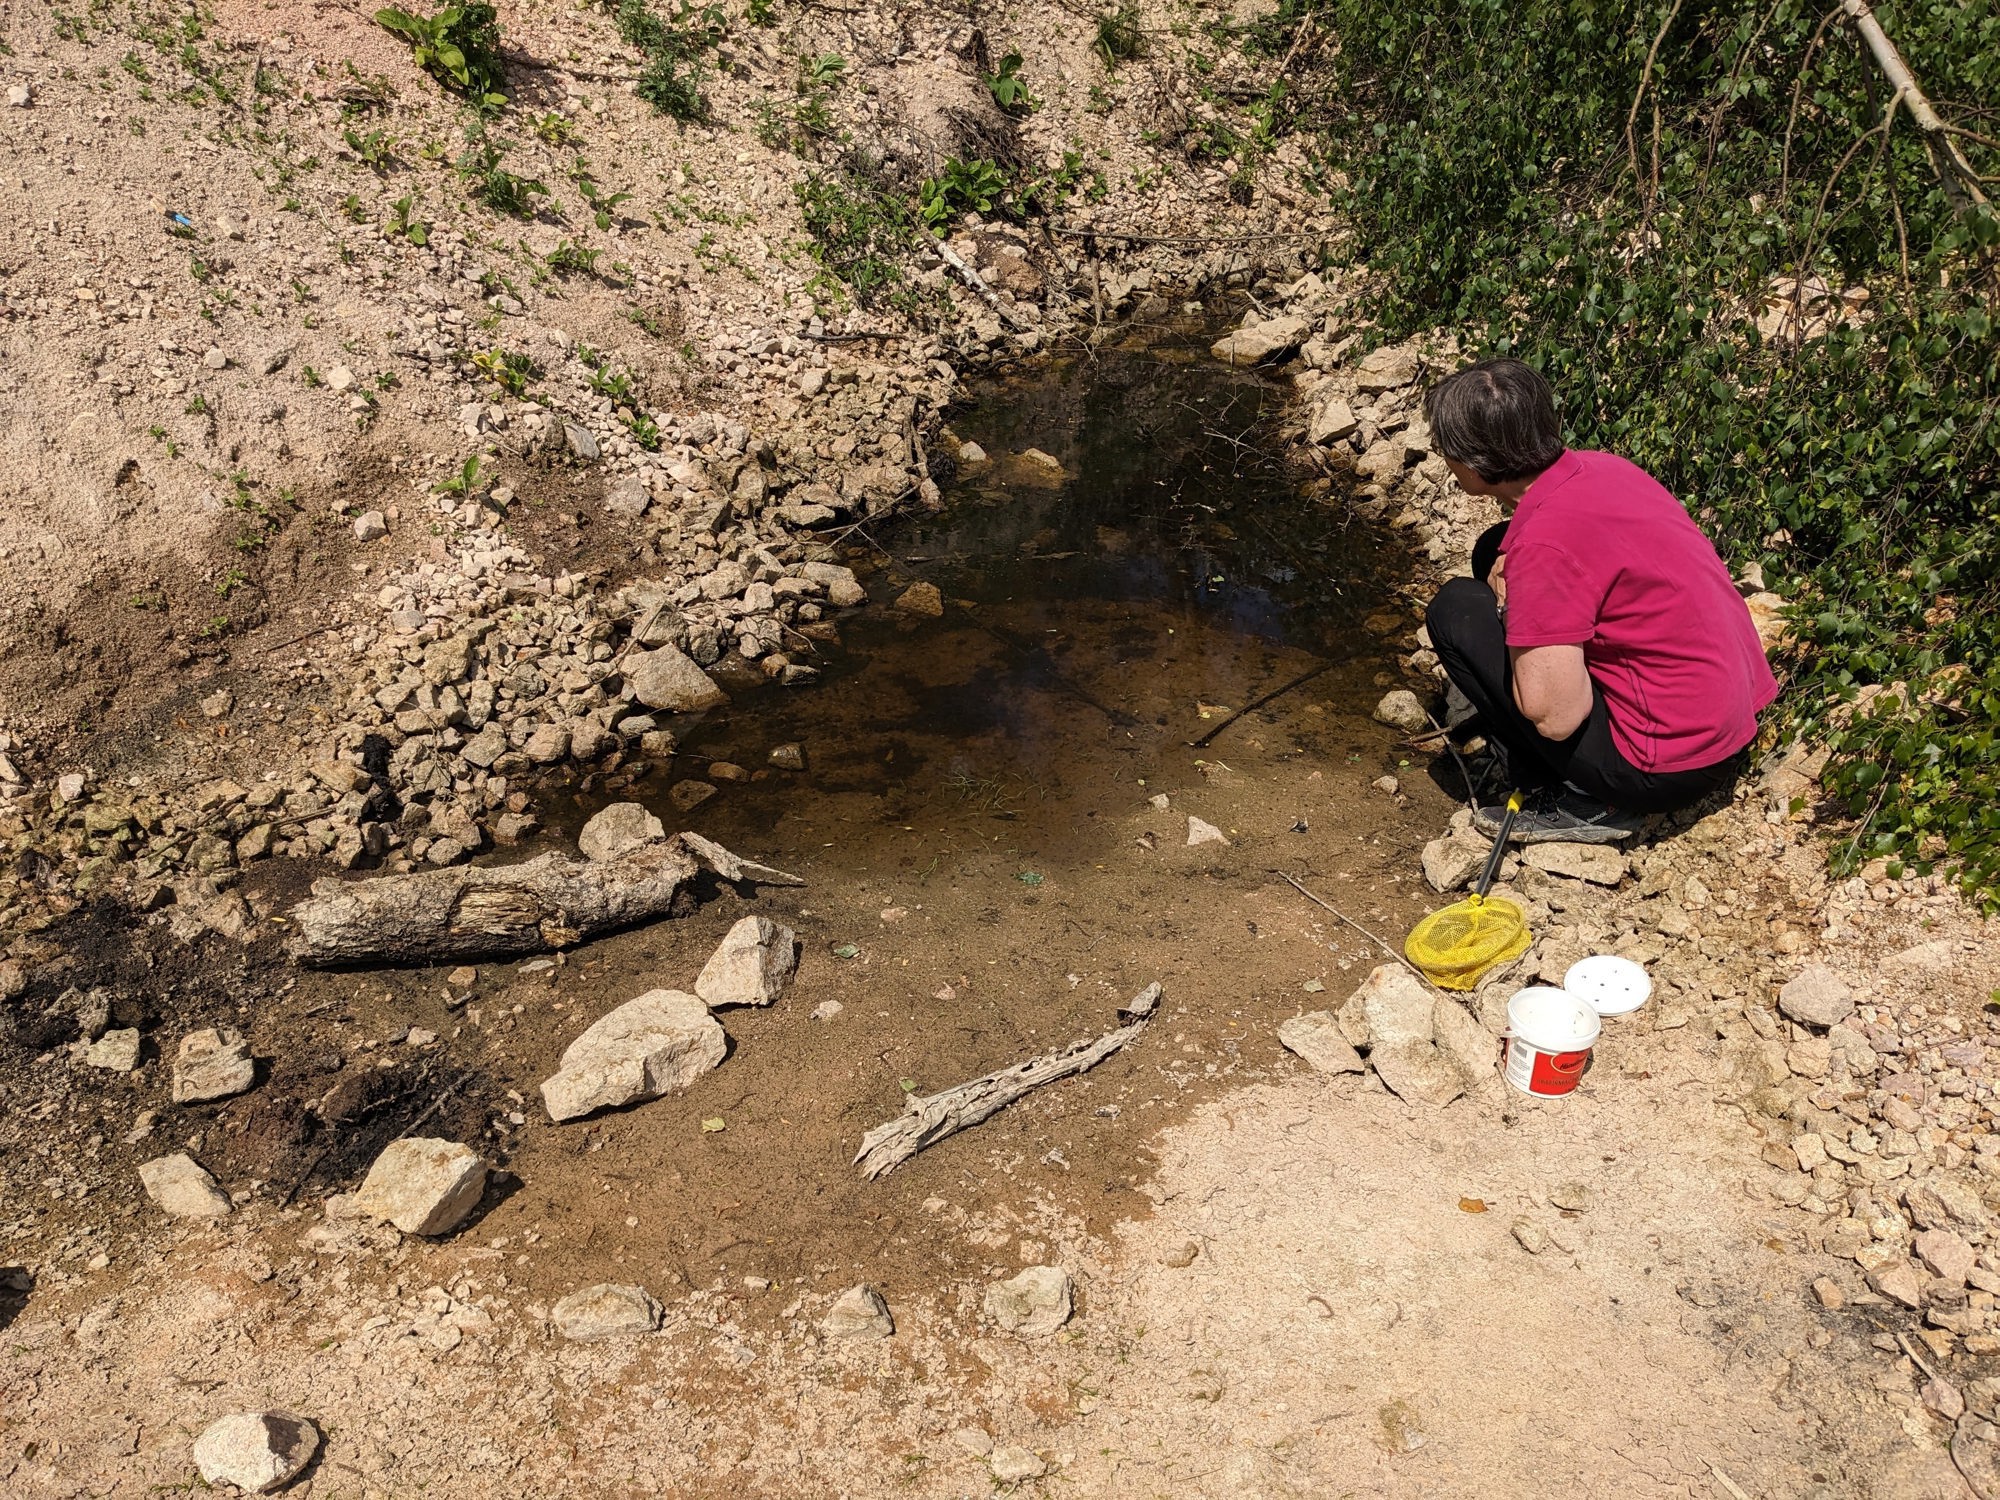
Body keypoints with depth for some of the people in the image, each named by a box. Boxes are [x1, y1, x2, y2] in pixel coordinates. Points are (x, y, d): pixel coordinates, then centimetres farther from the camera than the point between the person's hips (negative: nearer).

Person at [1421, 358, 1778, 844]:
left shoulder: (1543, 543, -26)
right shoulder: (1598, 467, 1)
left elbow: (1555, 717, -26)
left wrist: (1510, 608, -9)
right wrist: (1515, 576, 3)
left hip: (1673, 764, -9)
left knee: (1456, 612, -7)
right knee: (1494, 552, 14)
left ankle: (1585, 805, -1)